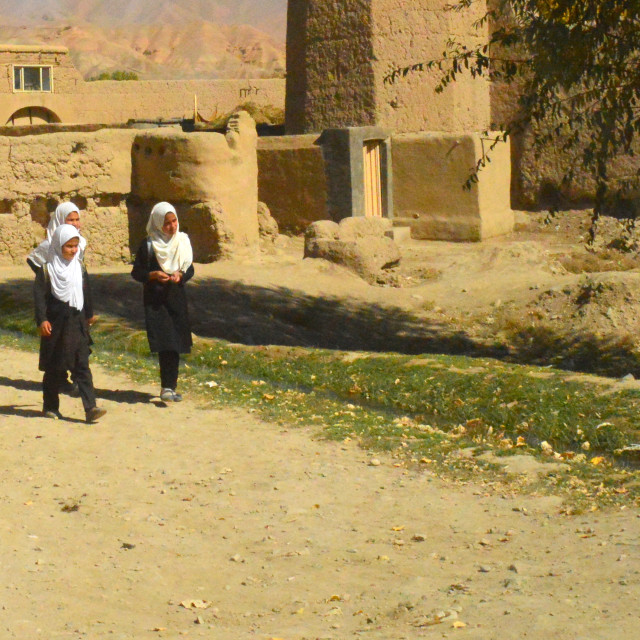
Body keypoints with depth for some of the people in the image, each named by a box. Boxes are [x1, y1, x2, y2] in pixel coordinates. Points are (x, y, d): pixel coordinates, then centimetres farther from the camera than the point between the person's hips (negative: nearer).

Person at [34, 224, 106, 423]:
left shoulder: (79, 267, 7)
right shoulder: (47, 269, -7)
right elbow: (39, 295, -9)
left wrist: (89, 314, 26)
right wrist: (42, 320, -17)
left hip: (77, 323, 3)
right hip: (55, 324, -3)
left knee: (82, 366, -5)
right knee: (54, 369, 7)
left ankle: (90, 408, -12)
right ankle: (50, 406, 21)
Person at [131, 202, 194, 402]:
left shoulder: (183, 241, 7)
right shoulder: (148, 245, -4)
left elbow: (190, 269, 12)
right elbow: (136, 272, 0)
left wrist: (180, 275, -10)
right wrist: (153, 275, -18)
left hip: (177, 298, 4)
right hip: (155, 300, -4)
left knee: (175, 346, 3)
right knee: (165, 344, -14)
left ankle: (169, 387, 12)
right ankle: (168, 387, -14)